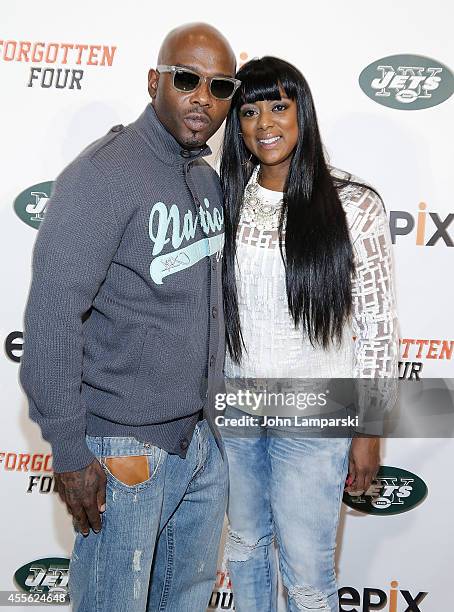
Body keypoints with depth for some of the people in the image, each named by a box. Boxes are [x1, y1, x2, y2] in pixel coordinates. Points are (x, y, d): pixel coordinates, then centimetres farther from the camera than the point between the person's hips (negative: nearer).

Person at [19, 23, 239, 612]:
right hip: (126, 448, -7)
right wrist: (70, 452, -17)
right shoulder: (105, 172, -16)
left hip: (201, 441, 8)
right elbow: (52, 314, -19)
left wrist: (205, 415, 17)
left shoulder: (208, 180, 9)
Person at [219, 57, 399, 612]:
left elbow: (378, 322, -7)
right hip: (233, 406, 4)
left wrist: (368, 428, -6)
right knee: (243, 546, 22)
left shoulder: (353, 205, -11)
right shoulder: (228, 199, 0)